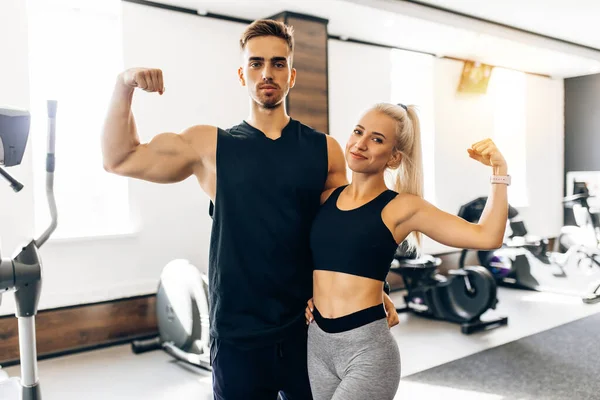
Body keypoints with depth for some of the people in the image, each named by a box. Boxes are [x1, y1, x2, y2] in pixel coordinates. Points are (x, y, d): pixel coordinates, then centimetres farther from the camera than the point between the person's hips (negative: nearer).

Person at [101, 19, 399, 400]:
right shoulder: (210, 146, 0)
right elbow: (120, 160, 4)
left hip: (309, 329, 1)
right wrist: (124, 86, -7)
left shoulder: (324, 149, 2)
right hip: (238, 336, -1)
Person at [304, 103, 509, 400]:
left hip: (367, 350, -5)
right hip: (317, 344, 5)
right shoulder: (327, 196, 5)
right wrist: (309, 292, 9)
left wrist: (499, 170, -12)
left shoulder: (401, 207, -7)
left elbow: (487, 237, -12)